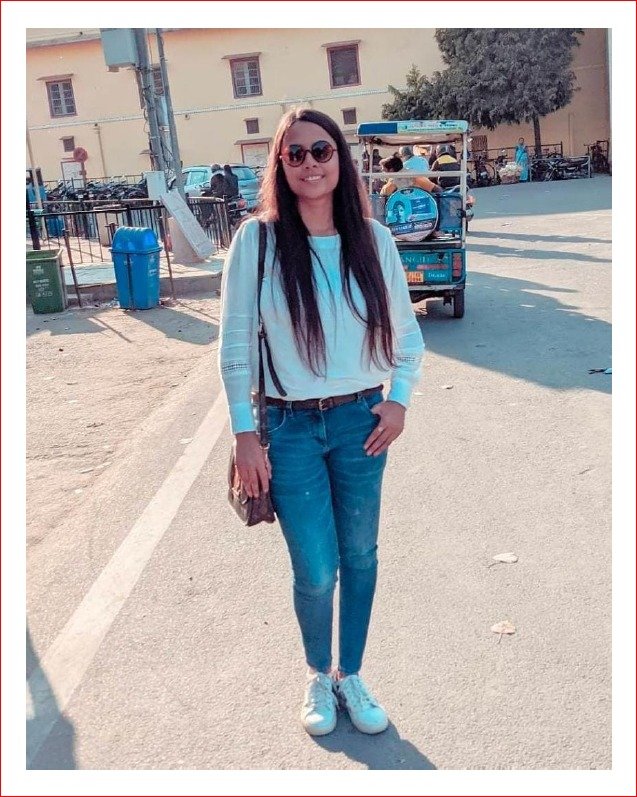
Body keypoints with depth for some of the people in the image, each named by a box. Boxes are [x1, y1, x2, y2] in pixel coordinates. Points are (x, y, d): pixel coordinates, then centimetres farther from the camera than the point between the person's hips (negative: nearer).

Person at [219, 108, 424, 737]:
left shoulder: (373, 238, -1)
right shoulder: (256, 240, -8)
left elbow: (407, 330, 9)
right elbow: (235, 344, -5)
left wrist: (399, 398, -2)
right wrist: (244, 433, -6)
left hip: (362, 420, 3)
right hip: (289, 429, -2)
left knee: (360, 556, 13)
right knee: (316, 572, 2)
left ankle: (351, 676, 37)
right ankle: (319, 677, 33)